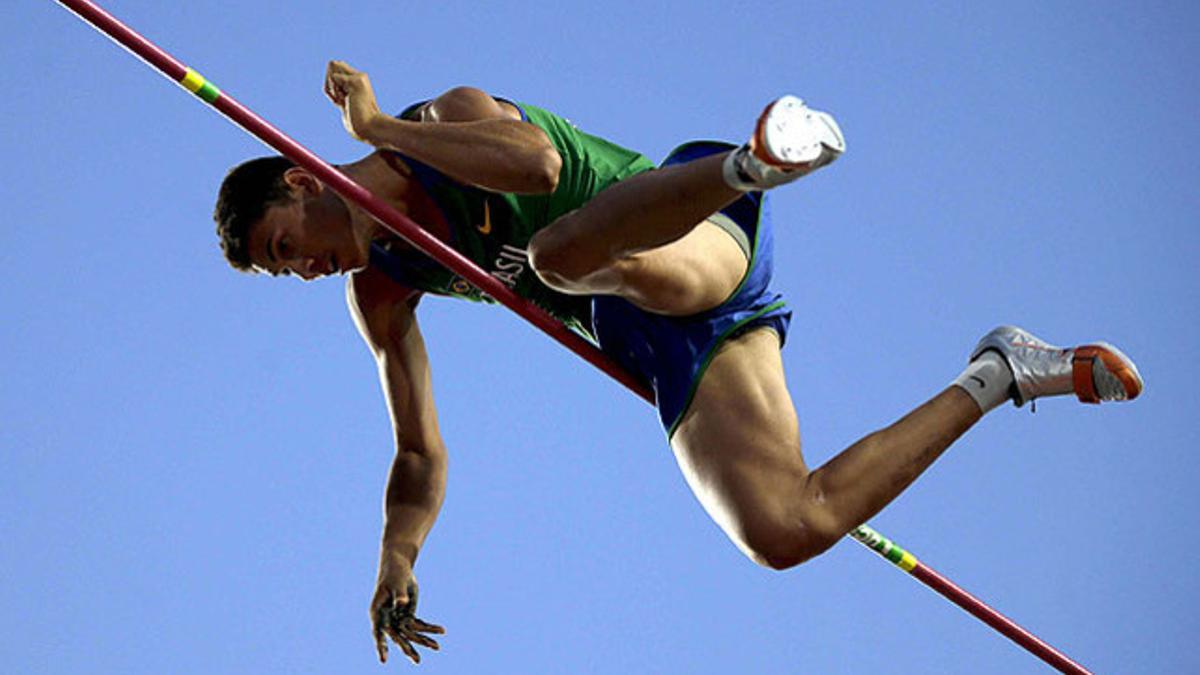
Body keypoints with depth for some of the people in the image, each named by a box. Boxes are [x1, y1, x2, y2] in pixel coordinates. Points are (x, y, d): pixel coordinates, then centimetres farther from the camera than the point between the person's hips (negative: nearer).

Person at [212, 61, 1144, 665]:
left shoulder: (446, 117, 1)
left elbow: (538, 164, -21)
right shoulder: (379, 291, 16)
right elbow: (421, 456, 18)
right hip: (662, 350, 6)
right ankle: (996, 375, 0)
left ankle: (754, 163, -49)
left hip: (696, 249, -6)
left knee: (557, 249, -38)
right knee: (786, 530, -15)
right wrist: (397, 557, 0)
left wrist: (379, 128, -12)